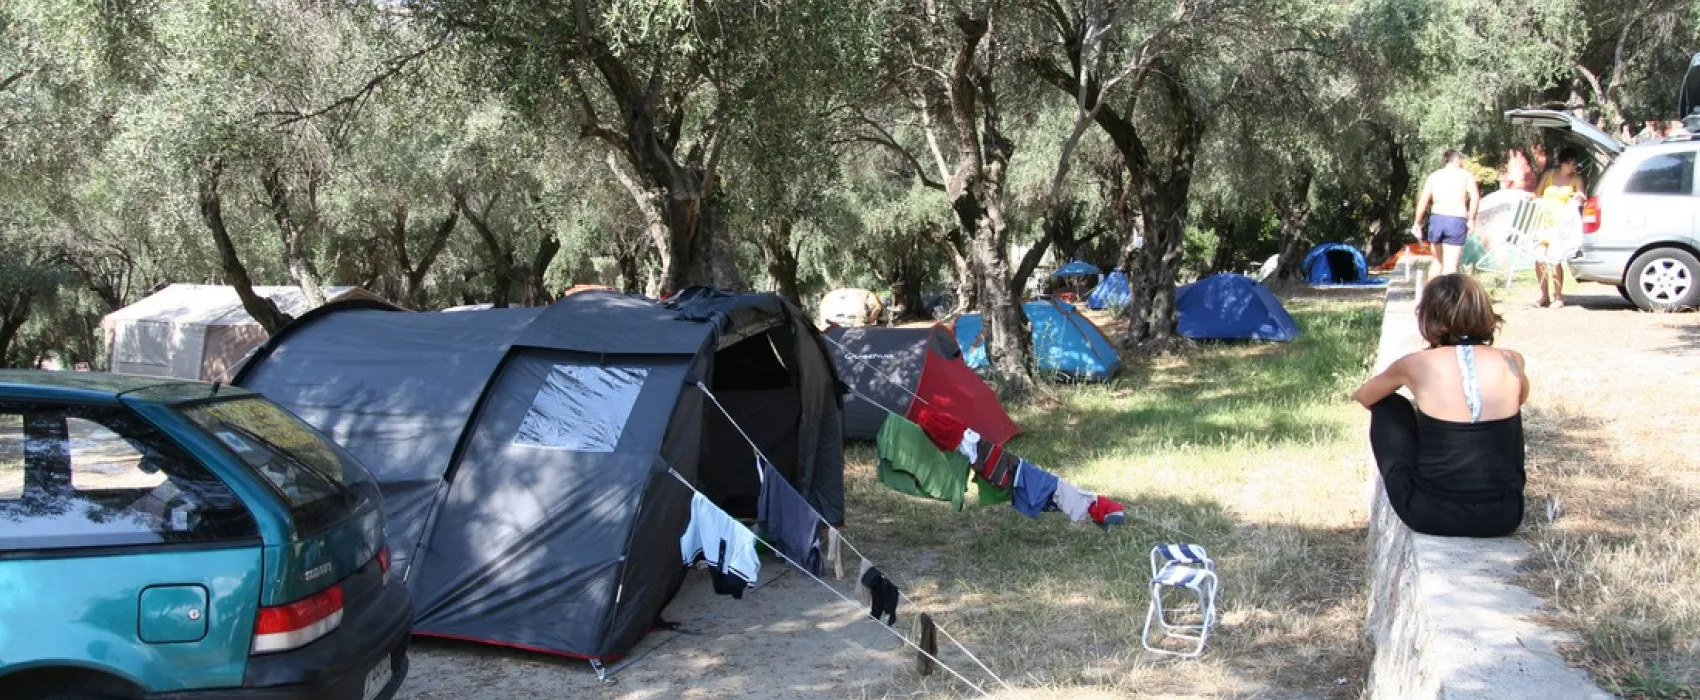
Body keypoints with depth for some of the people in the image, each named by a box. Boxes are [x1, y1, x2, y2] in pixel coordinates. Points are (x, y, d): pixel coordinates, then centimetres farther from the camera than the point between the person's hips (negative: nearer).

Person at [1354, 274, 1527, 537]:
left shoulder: (1417, 364, -6)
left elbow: (1362, 396, 15)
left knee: (1388, 406, 18)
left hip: (1430, 515, -2)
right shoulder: (1511, 362, 0)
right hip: (1502, 516, 3)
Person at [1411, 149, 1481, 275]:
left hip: (1437, 218, 3)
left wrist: (1417, 222, 7)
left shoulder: (1434, 175, 13)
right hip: (1457, 220, -3)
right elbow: (1475, 197, -10)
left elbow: (1423, 200, 3)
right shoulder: (1466, 175, 6)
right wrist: (1471, 219, -4)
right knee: (1450, 265, -3)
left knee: (1439, 261, 21)